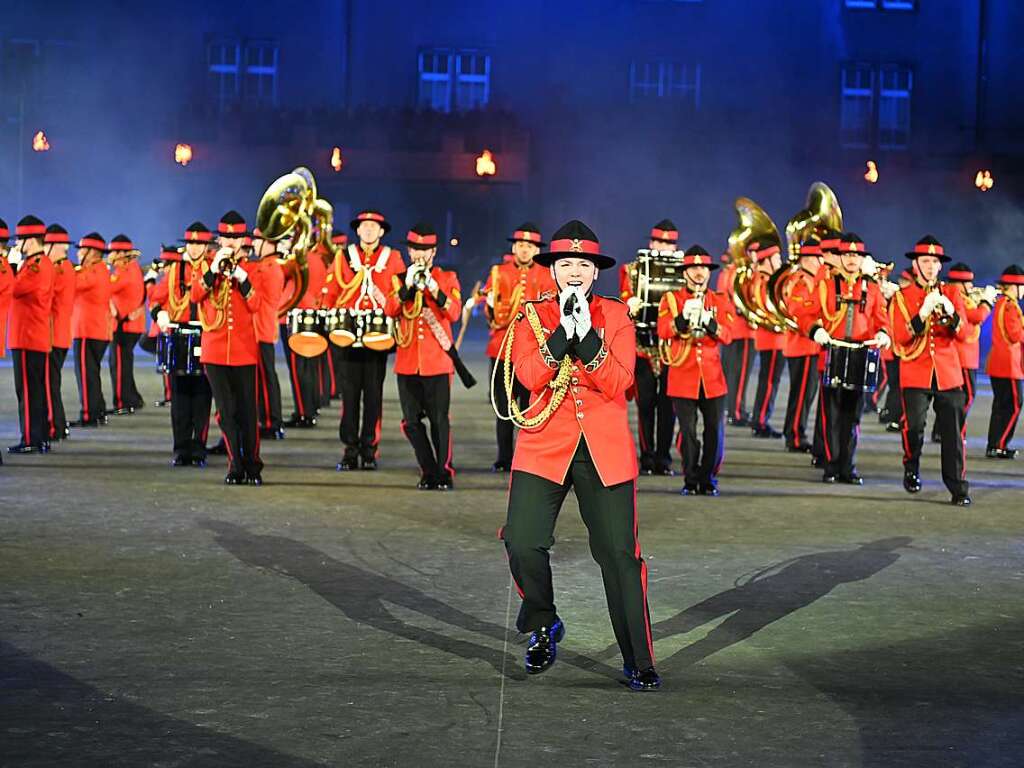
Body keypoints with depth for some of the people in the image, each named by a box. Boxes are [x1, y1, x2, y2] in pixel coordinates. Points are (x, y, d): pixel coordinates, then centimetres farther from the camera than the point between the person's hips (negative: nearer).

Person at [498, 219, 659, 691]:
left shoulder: (615, 316, 5)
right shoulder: (532, 317, 6)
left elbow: (618, 383, -7)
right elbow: (529, 377, -10)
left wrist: (587, 337, -19)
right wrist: (561, 331, -19)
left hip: (605, 451, 0)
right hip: (544, 445, 0)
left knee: (620, 554, -2)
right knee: (522, 542, -13)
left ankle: (638, 662, 7)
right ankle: (543, 627, 14)